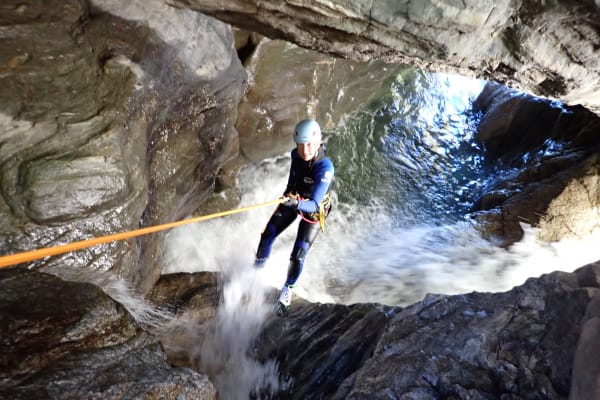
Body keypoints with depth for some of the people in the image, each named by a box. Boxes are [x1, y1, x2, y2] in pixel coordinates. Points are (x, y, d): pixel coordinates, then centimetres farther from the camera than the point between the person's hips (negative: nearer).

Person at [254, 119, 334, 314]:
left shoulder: (325, 167, -35)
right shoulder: (296, 154, -17)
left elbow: (314, 204, -40)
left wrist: (296, 203, -59)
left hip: (313, 209, -5)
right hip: (292, 199, 5)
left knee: (298, 254, -10)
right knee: (268, 234, -3)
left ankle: (288, 290, 17)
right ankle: (257, 270, 26)